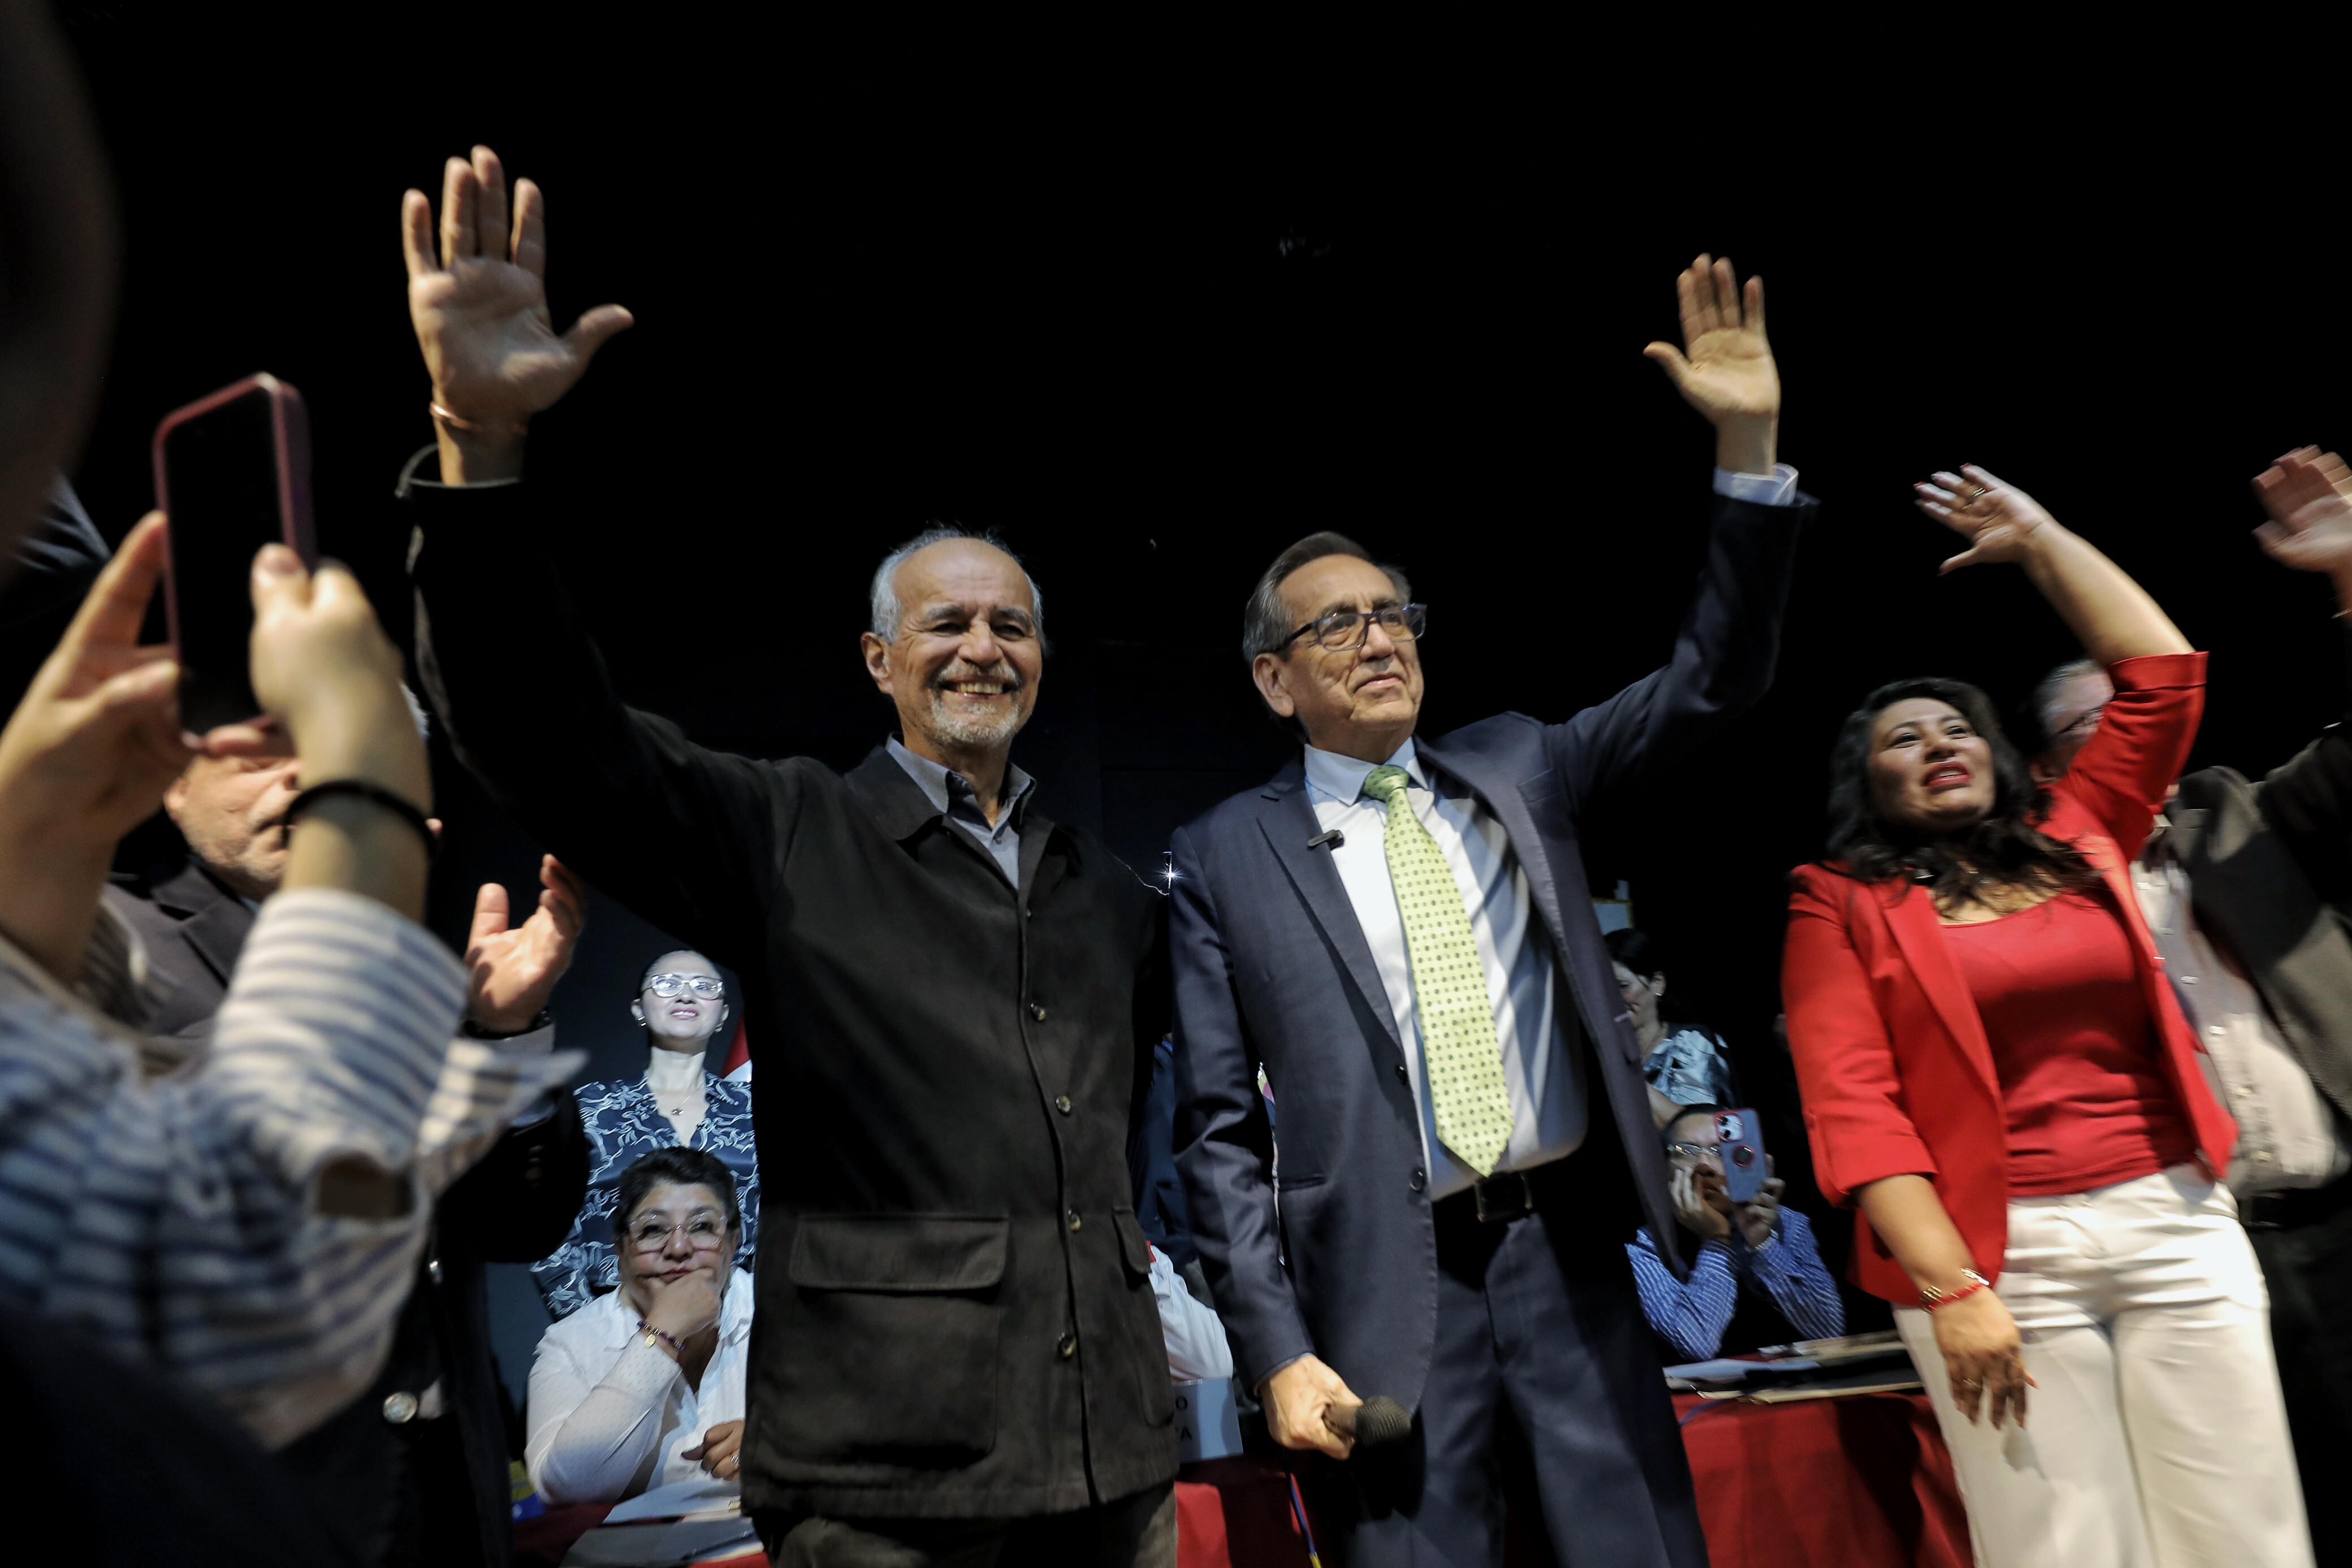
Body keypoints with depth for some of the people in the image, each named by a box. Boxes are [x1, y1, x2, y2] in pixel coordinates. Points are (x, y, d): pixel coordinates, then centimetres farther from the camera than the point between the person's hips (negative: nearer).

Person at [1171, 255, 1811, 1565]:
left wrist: (1749, 445, -8)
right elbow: (1221, 1128, -1)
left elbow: (1713, 683, 2)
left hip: (1571, 1251, 3)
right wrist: (1276, 1347, -8)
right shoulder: (1227, 856, -1)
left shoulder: (1517, 770, 8)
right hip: (1390, 1286, -2)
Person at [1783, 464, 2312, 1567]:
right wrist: (1953, 1290, -15)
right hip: (2000, 1252, -4)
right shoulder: (1840, 907, 0)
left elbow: (2164, 674, 13)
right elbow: (1853, 1107, -8)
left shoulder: (2075, 842, 13)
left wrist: (2037, 541, 17)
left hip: (2179, 1223, 4)